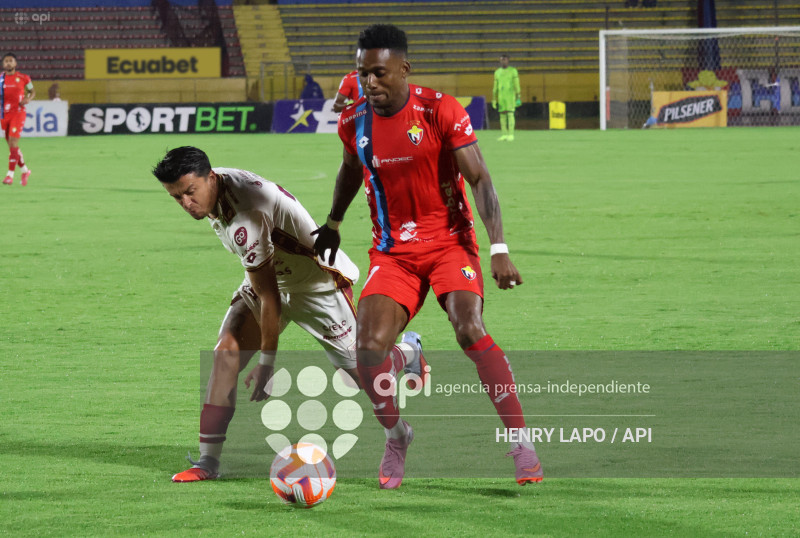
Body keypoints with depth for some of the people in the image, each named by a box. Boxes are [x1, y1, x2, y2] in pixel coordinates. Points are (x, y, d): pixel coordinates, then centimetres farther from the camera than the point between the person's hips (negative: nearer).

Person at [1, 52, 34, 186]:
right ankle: (25, 170, 27)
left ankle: (10, 174, -15)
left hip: (18, 113, -4)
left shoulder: (23, 78, -1)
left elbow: (32, 91, 14)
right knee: (11, 145, 10)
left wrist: (28, 99, -7)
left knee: (13, 142, -15)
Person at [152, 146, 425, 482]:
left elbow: (270, 297, -30)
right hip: (269, 276, 8)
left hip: (318, 281, -8)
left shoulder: (246, 219, -38)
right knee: (226, 350, -14)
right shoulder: (212, 189, -13)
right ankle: (208, 461, -14)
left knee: (361, 371, 4)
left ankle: (409, 353, 40)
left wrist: (267, 362, -23)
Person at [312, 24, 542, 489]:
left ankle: (520, 442, -16)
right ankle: (397, 436, 13)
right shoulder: (354, 122, -1)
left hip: (449, 242, -3)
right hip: (393, 253, 3)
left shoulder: (441, 111, -13)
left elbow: (480, 180, -14)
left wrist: (499, 249, -23)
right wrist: (333, 223, 33)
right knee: (369, 346, -15)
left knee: (470, 331, -26)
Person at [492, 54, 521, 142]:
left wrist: (518, 98, -10)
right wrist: (493, 99, 10)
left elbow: (517, 85, -5)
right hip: (501, 96, 5)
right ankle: (504, 135, 10)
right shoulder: (497, 72, 10)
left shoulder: (513, 71, -3)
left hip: (510, 96, -5)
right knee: (502, 114, 4)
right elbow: (495, 87, 13)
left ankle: (511, 135, -10)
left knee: (510, 114, -11)